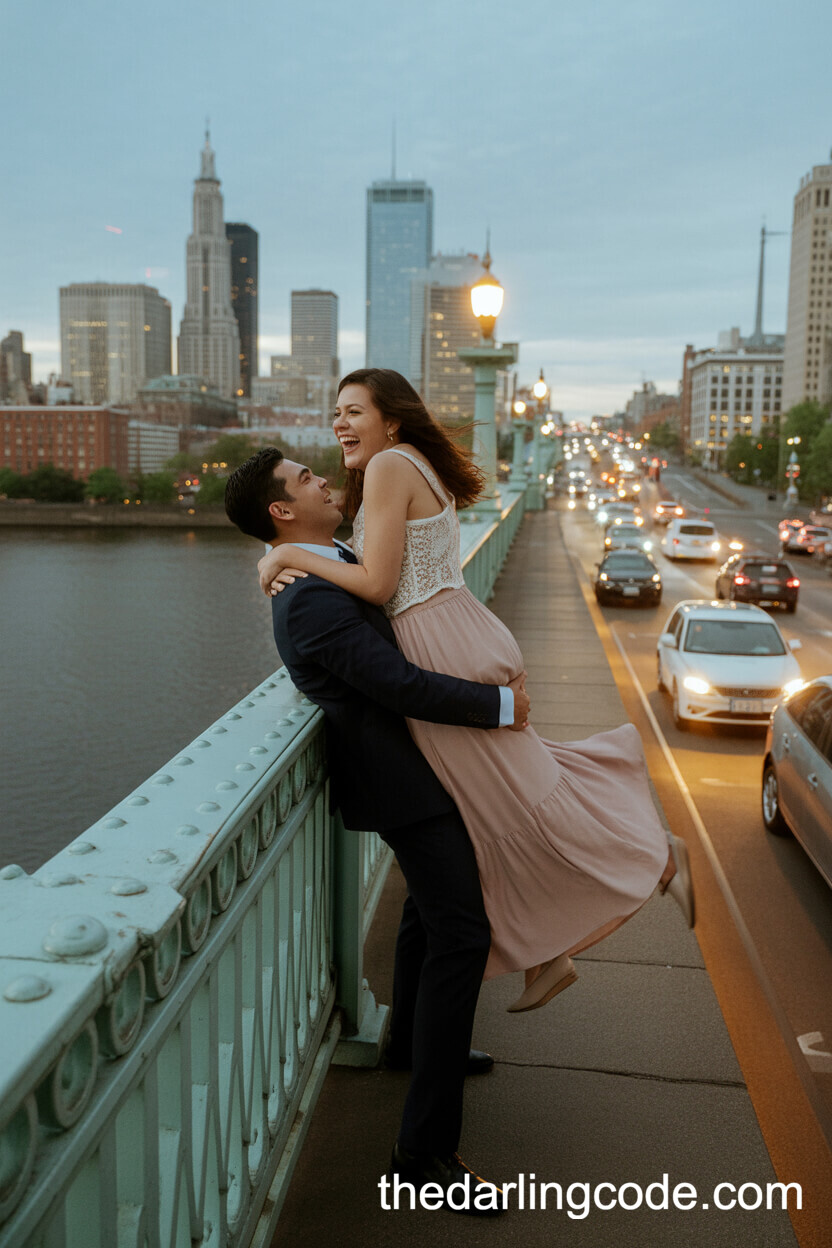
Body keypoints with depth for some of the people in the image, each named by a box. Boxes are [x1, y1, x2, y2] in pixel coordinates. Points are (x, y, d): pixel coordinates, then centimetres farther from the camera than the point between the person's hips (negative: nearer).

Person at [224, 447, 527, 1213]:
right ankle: (427, 1146, -3)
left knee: (431, 905, 27)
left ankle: (411, 1039, 49)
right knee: (460, 934, -11)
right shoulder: (313, 599, -24)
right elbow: (402, 686, -28)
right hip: (402, 776, -11)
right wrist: (501, 706, -17)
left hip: (415, 765, 11)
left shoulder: (340, 563, 9)